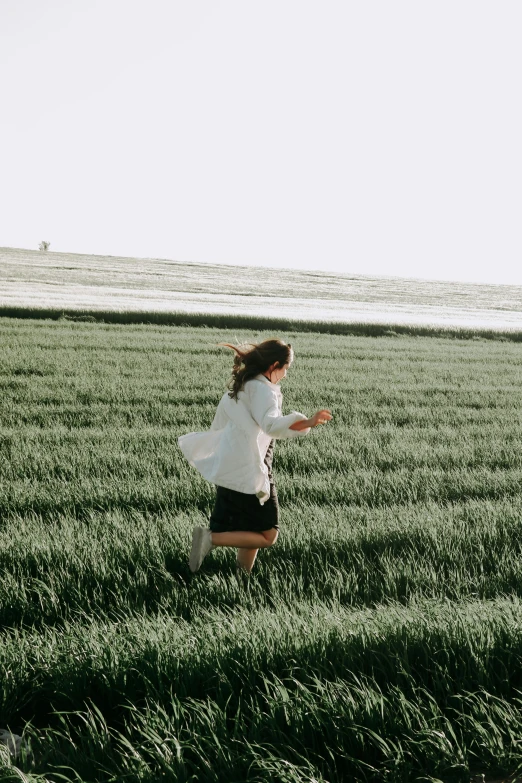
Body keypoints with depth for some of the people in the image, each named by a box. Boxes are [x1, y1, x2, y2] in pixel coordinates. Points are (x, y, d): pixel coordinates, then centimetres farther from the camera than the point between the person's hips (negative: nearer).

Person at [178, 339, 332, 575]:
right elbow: (272, 424, -34)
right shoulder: (263, 390, -14)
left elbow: (218, 427, 23)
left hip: (227, 473, 10)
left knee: (251, 532, 19)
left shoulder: (237, 386, 14)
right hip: (249, 474, -10)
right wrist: (308, 423, -45)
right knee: (267, 535, -3)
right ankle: (210, 538, -16)